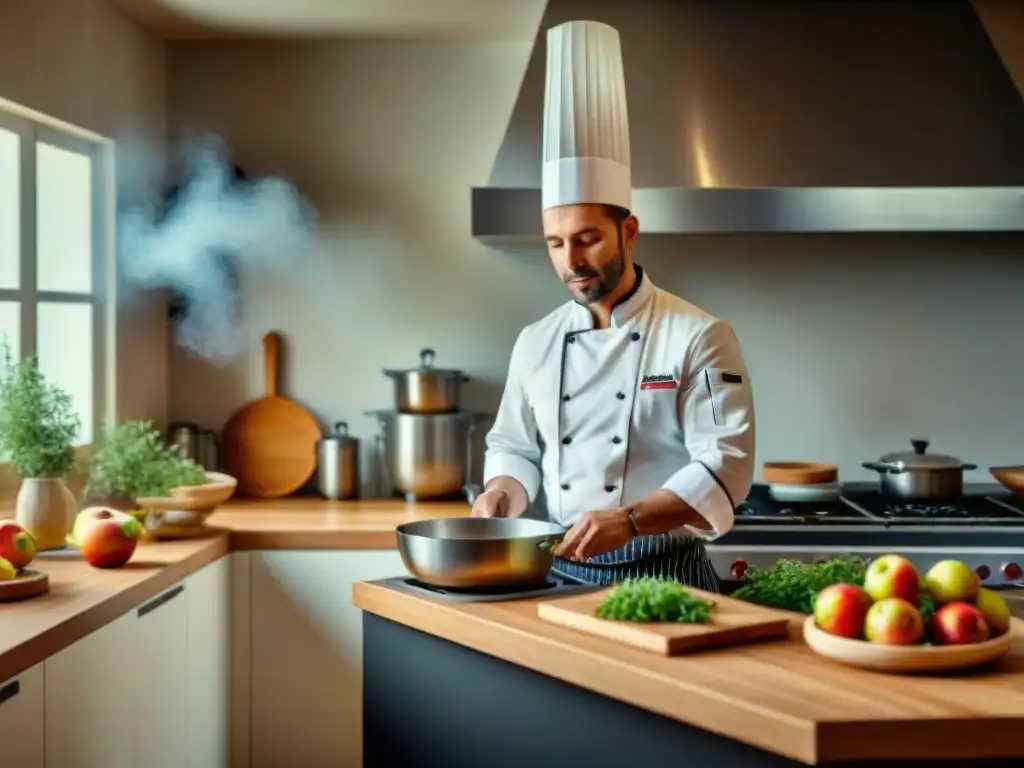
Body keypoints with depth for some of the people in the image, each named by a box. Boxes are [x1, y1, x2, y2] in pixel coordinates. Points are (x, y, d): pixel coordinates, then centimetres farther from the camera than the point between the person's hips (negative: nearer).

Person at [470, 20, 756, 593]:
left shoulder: (699, 337, -6)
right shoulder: (537, 342, 9)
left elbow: (725, 466, -12)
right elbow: (516, 447, 19)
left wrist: (632, 519, -25)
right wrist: (501, 494, -2)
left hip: (667, 577, -4)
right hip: (565, 573, 4)